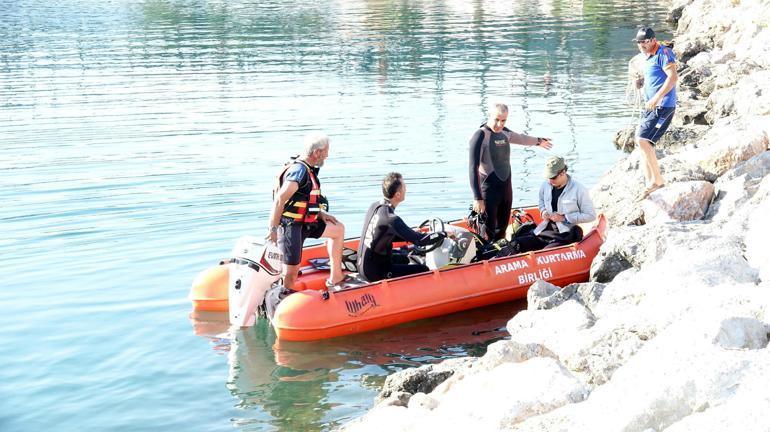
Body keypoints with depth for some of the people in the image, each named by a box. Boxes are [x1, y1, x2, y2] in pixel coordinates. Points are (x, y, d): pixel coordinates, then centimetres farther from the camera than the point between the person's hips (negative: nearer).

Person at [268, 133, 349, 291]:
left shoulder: (309, 169, 10)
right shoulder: (299, 170, -21)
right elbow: (280, 199, -29)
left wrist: (320, 214, 8)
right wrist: (273, 229, -32)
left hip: (304, 222, 10)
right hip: (290, 226, -10)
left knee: (338, 229, 20)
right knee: (291, 274, -10)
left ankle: (335, 278, 23)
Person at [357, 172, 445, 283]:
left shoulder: (374, 206, 2)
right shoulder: (390, 218, -25)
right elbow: (420, 240, -23)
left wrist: (416, 235, 11)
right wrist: (444, 234, -8)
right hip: (375, 272, -9)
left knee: (404, 259, 31)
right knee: (424, 270, -7)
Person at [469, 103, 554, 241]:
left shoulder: (504, 132, 7)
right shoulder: (480, 136, -15)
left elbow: (520, 138, 32)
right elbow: (473, 168, -19)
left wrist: (538, 141, 51)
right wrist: (477, 198, -25)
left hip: (506, 187, 8)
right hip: (489, 189, -7)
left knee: (501, 229, 13)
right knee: (488, 232, -10)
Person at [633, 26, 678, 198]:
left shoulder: (663, 53, -12)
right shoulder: (646, 57, 17)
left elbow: (673, 77, -21)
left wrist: (656, 98, -27)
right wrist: (641, 80, 7)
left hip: (663, 106, -10)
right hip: (651, 106, 10)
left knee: (643, 140, -18)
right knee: (643, 142, 9)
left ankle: (657, 180, -10)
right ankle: (650, 181, 16)